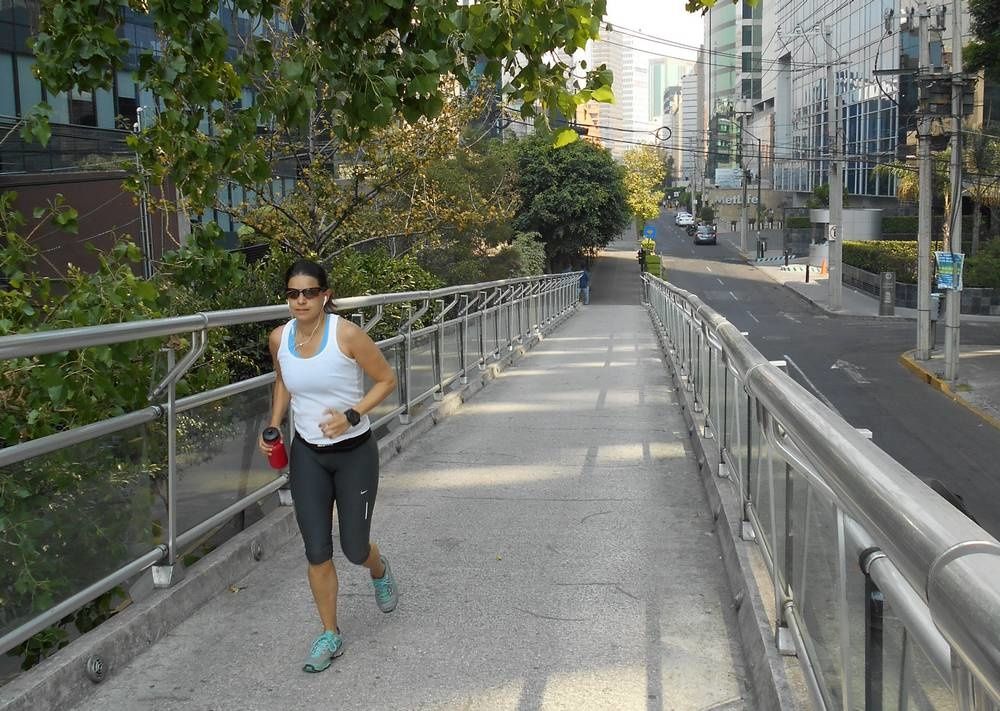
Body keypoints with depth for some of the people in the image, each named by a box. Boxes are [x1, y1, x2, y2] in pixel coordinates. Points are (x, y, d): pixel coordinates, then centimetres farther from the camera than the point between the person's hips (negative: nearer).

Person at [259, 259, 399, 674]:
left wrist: (351, 415, -22)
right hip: (307, 455, 3)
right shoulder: (279, 338, -5)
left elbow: (386, 380, -10)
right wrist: (273, 426, 3)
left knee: (355, 549, 5)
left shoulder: (347, 335, -20)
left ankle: (379, 570, 44)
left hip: (354, 453, -3)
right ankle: (330, 635, 22)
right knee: (317, 552, 2)